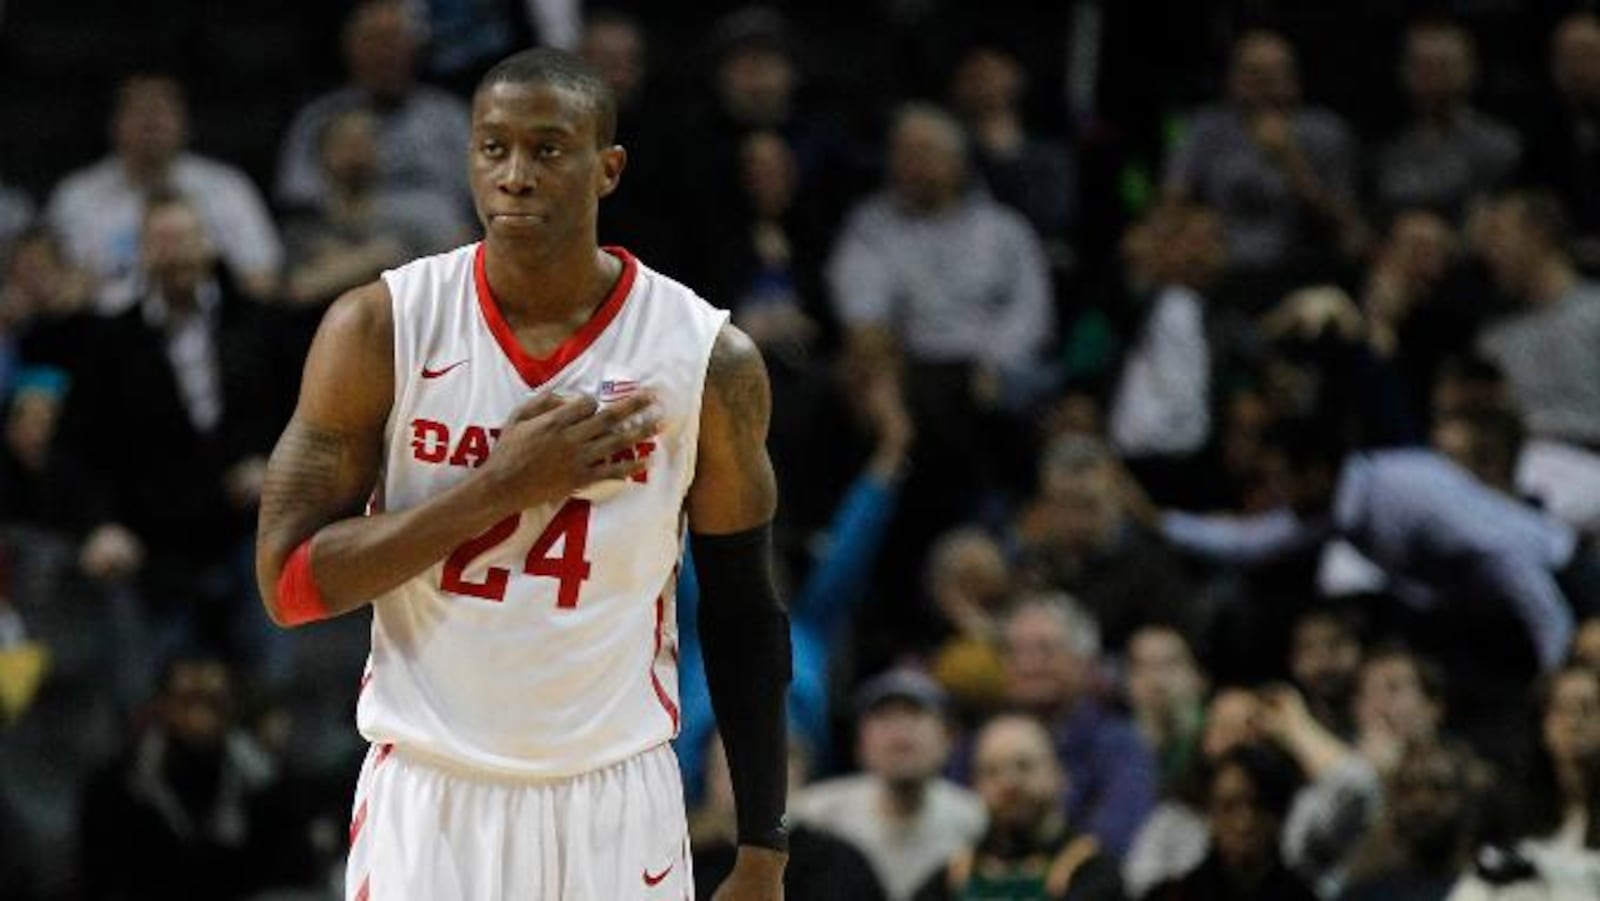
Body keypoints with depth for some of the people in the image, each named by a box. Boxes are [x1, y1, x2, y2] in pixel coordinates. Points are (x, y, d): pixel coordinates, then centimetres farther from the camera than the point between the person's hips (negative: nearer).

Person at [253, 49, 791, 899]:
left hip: (615, 805, 0)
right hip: (427, 798, 0)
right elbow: (289, 584, -9)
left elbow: (744, 614, 6)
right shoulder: (378, 329, -5)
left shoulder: (707, 359, -4)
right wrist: (500, 487, -17)